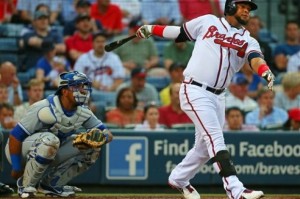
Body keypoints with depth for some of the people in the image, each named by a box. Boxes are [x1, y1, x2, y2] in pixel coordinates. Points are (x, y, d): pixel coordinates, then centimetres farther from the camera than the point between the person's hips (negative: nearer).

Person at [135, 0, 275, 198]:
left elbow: (255, 59, -11)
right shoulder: (208, 22, 5)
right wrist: (151, 28, 10)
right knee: (216, 140, -16)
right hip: (195, 91, -6)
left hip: (218, 96, 6)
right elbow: (180, 32, 17)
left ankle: (179, 179, 38)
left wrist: (266, 72, -32)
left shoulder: (248, 40, 9)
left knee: (205, 146, 15)